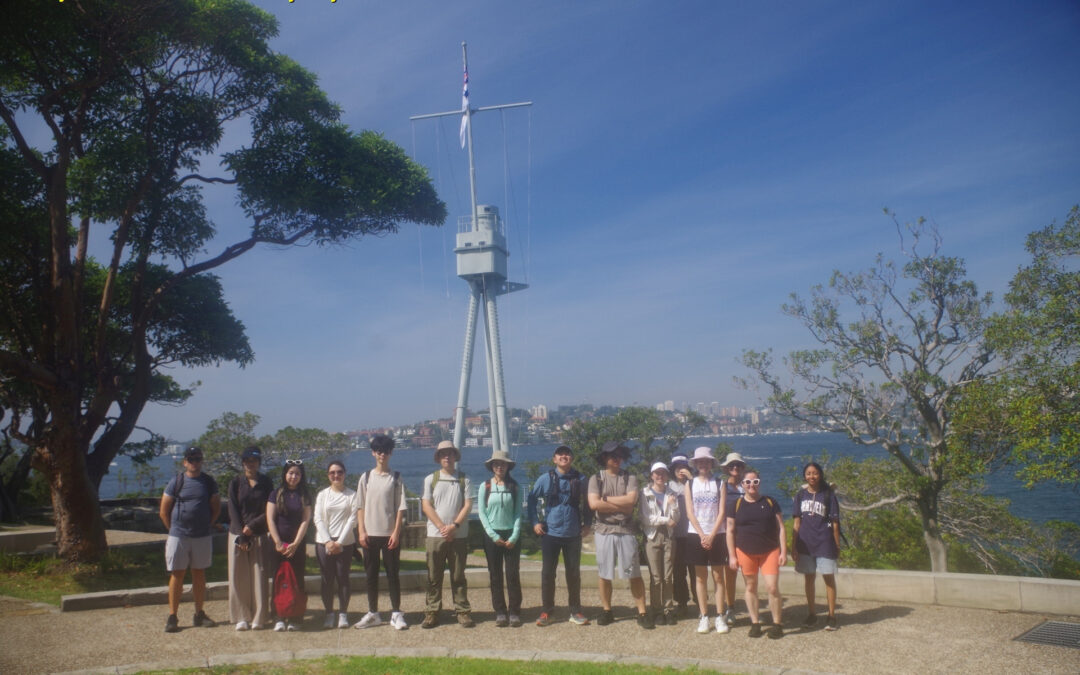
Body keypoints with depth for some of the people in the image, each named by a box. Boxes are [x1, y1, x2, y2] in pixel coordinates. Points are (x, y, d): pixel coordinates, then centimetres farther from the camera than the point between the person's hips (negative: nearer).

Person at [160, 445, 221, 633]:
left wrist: (207, 525, 6)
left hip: (202, 537, 2)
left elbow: (216, 508, 13)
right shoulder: (176, 482, -2)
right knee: (177, 575, 0)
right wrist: (174, 529, 2)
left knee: (199, 575, 9)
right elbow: (163, 511, 2)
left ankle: (199, 614, 18)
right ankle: (172, 616, 7)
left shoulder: (209, 483, 5)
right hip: (178, 536, -2)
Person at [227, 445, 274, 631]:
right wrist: (241, 537, -9)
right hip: (238, 534, 0)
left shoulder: (266, 482, 5)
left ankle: (259, 617, 7)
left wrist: (252, 526, -11)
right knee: (239, 576, 1)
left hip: (260, 534, 0)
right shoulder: (236, 483, 4)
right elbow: (233, 511, -1)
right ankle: (242, 617, 10)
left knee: (260, 575, 0)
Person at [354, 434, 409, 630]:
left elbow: (400, 508, -2)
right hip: (370, 534, 2)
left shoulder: (396, 478, 1)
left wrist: (396, 532, -9)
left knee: (392, 574, 1)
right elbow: (360, 507, 6)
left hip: (390, 534, -2)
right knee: (371, 575, 8)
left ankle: (396, 614, 8)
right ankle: (373, 614, 18)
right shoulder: (366, 477, 6)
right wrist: (361, 531, -2)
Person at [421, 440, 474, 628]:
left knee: (458, 576, 5)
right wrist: (442, 527, -10)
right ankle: (432, 613, 11)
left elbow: (468, 505, -1)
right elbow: (426, 506, 0)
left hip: (459, 535, 0)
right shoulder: (430, 479, 7)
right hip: (435, 535, 1)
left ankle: (463, 611, 11)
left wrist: (454, 526, -13)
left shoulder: (464, 480, 6)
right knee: (434, 577, 4)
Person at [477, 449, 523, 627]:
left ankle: (514, 612, 5)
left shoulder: (514, 487, 4)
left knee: (513, 574, -1)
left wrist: (514, 536, -9)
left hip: (511, 535, 0)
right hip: (492, 535, 0)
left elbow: (518, 513, 2)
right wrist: (493, 535, -9)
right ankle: (500, 612, 9)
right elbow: (482, 513, -1)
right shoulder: (485, 486, 2)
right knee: (495, 576, 3)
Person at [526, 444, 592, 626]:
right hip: (550, 533, -1)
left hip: (573, 534, 1)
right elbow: (532, 499, 5)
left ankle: (575, 611, 20)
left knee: (574, 573, 9)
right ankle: (546, 611, 16)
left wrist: (587, 524, 5)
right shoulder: (545, 479, -2)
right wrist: (534, 522, 0)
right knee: (547, 573, 5)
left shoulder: (580, 479, 0)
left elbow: (587, 503, 11)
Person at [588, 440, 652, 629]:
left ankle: (642, 612, 8)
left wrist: (605, 499, -8)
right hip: (604, 531, 0)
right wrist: (622, 506, -9)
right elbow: (594, 504, -11)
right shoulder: (596, 479, 3)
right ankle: (606, 611, 21)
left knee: (634, 574, 2)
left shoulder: (630, 478, 5)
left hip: (626, 531, 0)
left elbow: (631, 500, -11)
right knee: (604, 574, 8)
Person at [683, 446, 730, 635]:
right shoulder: (690, 484, 5)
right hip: (696, 535, 1)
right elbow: (690, 513, -1)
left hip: (716, 535, 0)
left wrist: (711, 535, -11)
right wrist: (702, 535, -11)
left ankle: (720, 617, 7)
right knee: (700, 578, 3)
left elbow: (721, 512, -2)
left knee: (718, 577, 1)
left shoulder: (719, 484, 4)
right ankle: (703, 617, 9)